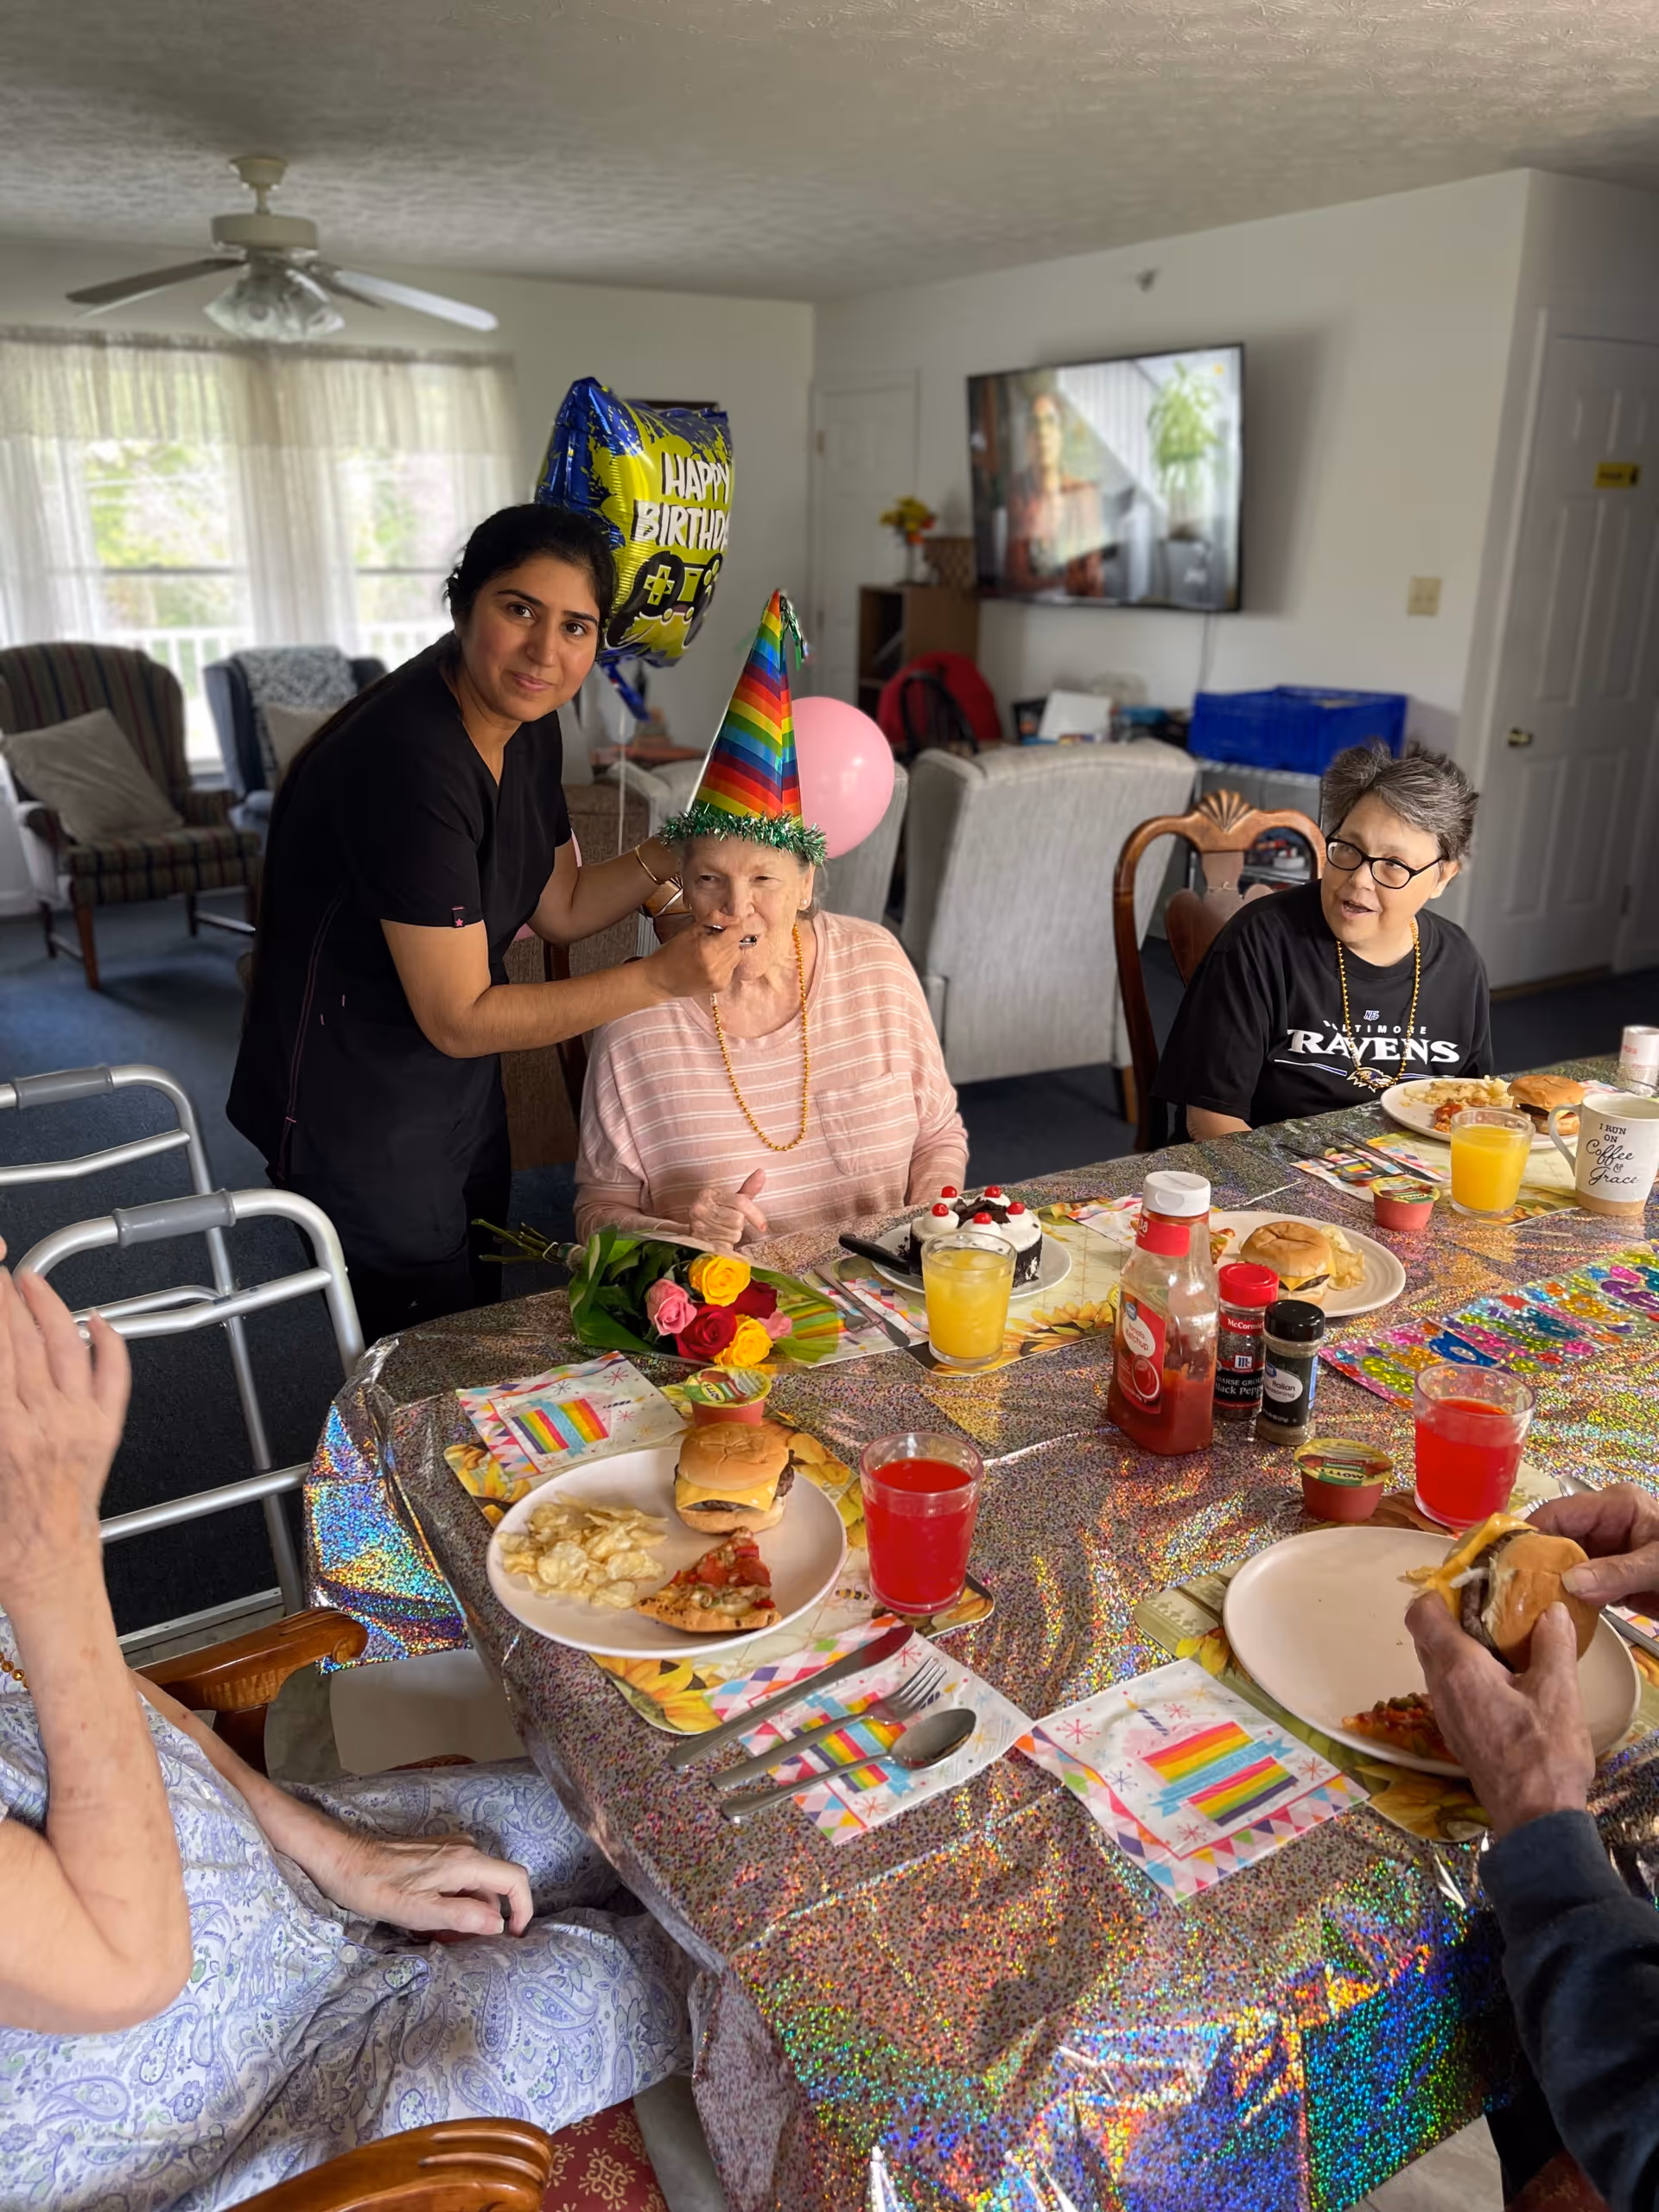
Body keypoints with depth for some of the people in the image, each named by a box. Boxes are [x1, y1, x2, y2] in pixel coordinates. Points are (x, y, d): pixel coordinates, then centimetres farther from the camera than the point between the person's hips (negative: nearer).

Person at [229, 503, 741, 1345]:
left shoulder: (526, 724, -4)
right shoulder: (409, 764, -31)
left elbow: (560, 909, 7)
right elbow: (459, 1019, -28)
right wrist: (658, 978, -30)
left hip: (460, 1090, 8)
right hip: (357, 1113, -8)